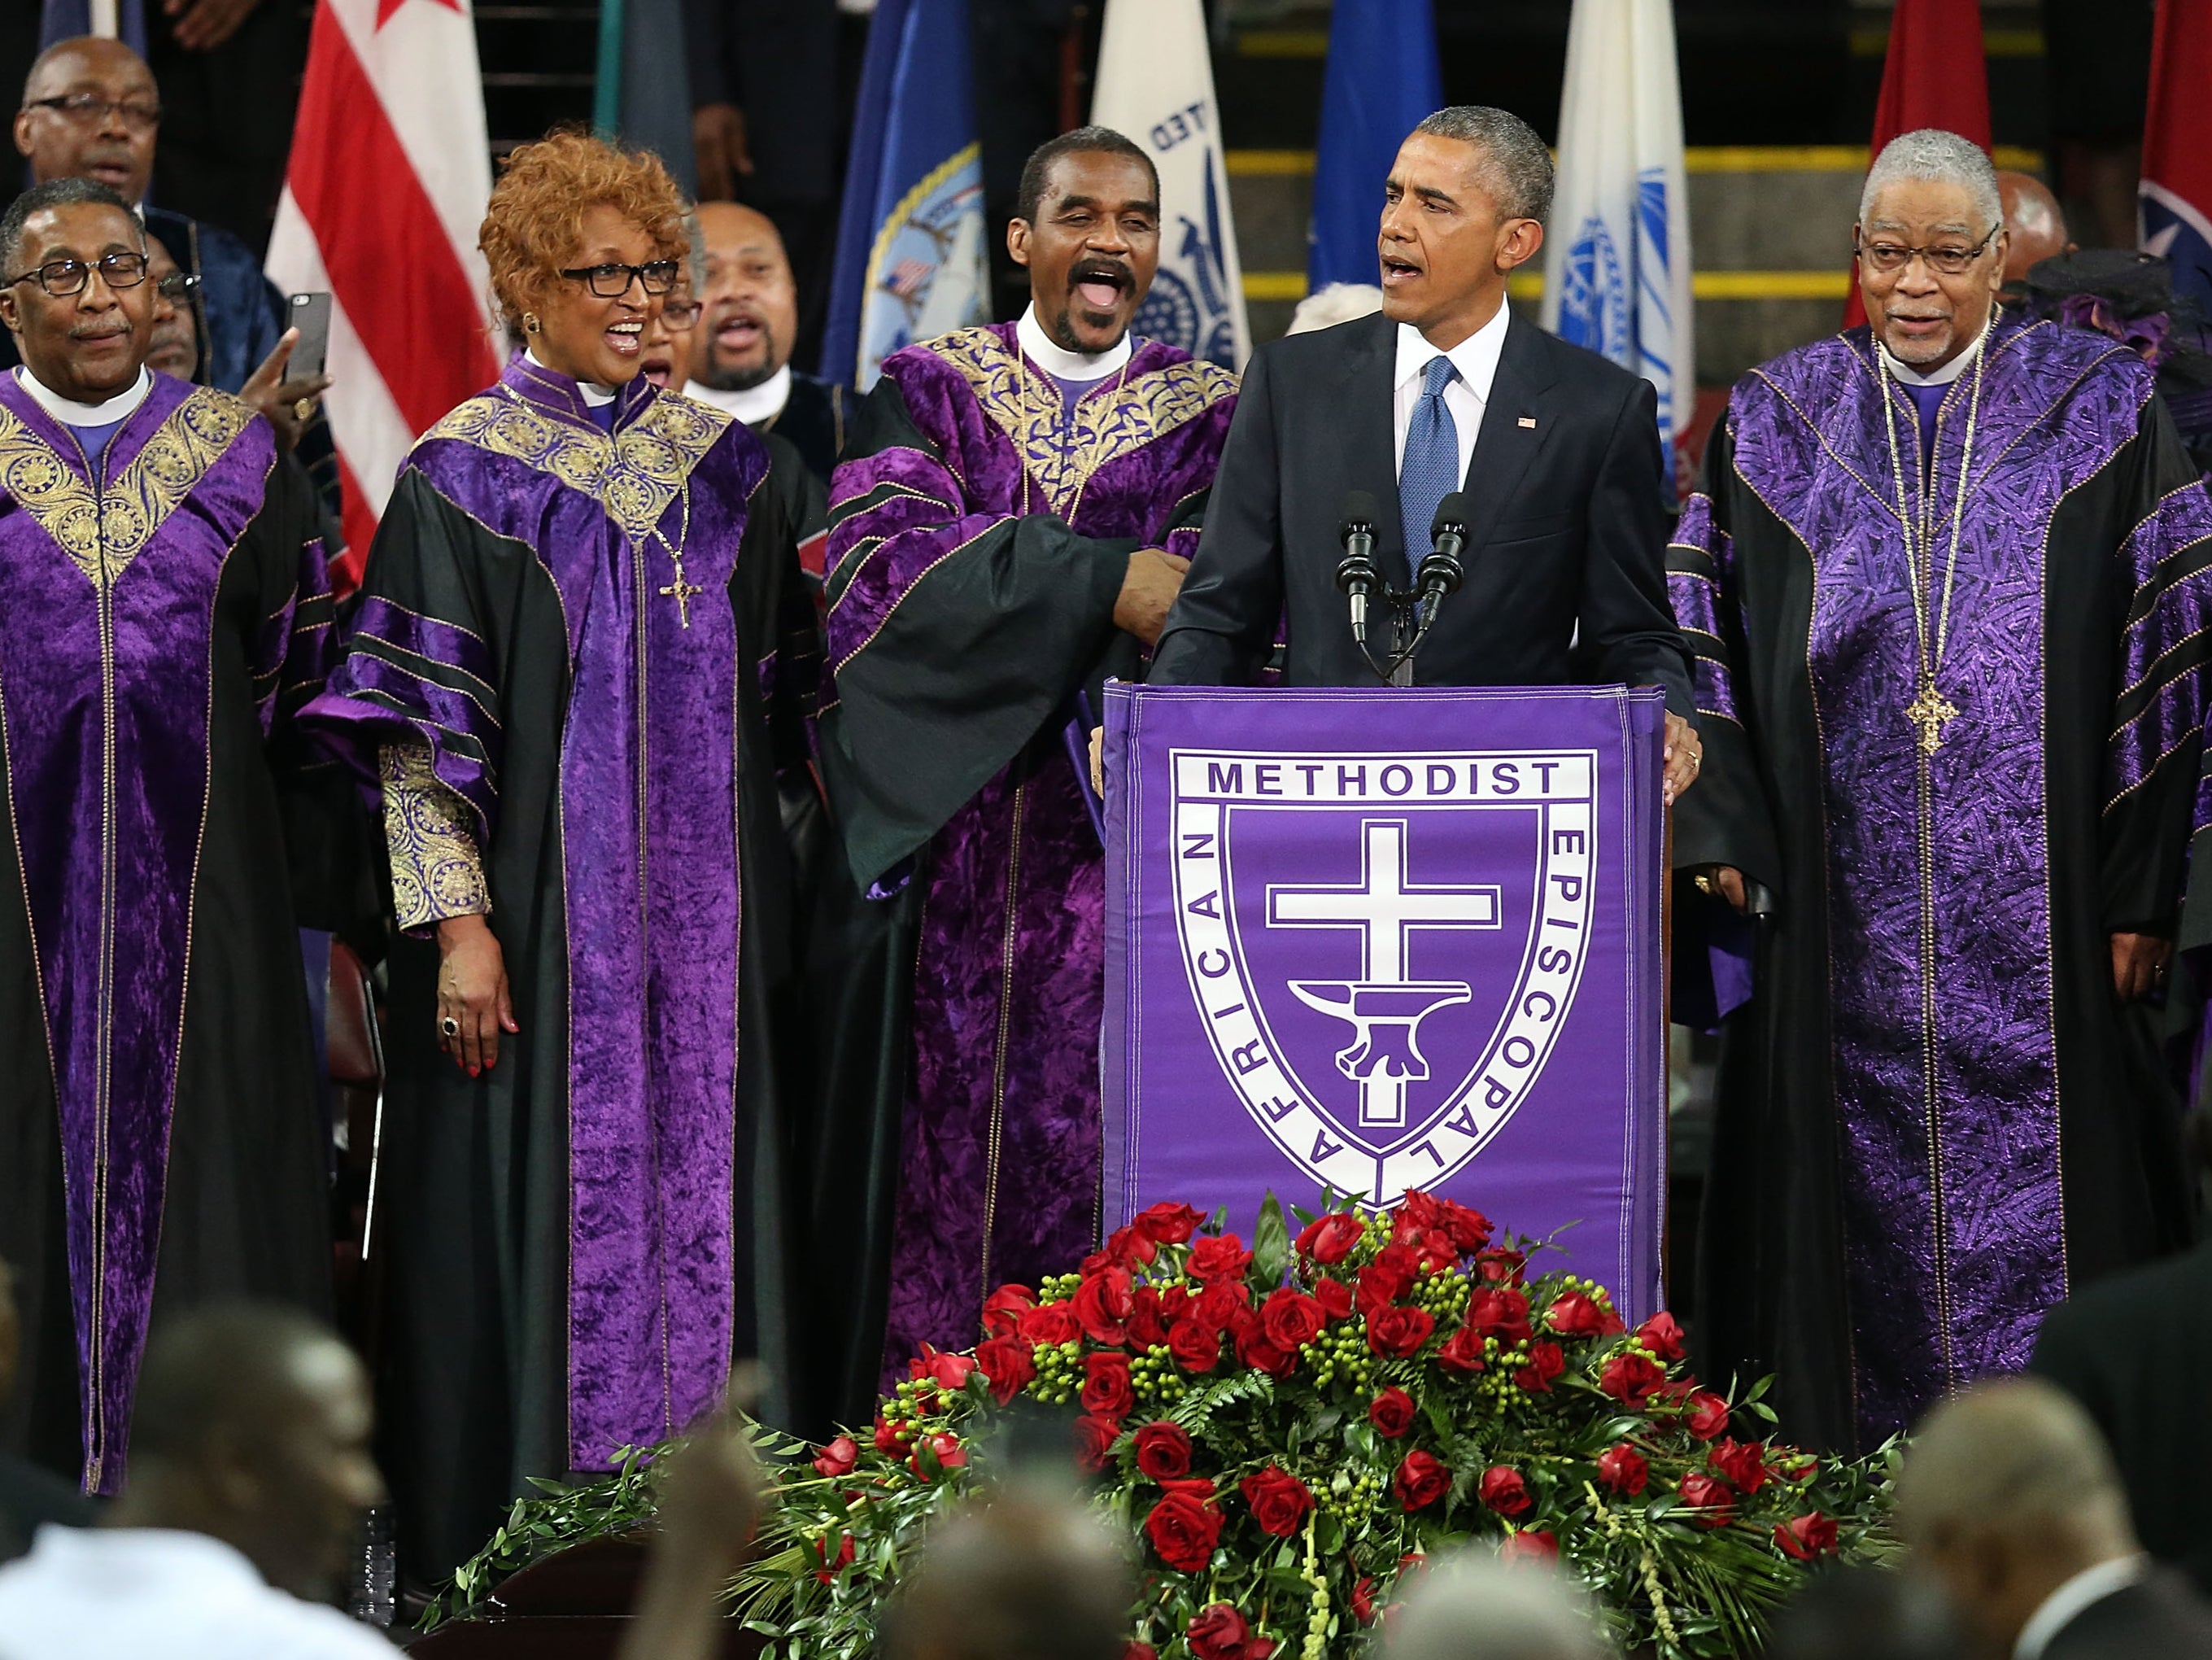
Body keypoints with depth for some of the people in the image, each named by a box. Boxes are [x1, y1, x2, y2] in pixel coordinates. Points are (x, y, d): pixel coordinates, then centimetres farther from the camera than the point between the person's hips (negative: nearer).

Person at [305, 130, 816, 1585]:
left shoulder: (724, 468, 10)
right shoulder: (463, 479, -3)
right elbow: (415, 730, -6)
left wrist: (777, 906, 11)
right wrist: (458, 924, -14)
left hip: (704, 919, 4)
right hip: (544, 909, -4)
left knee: (697, 1195, 3)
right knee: (548, 1204, -4)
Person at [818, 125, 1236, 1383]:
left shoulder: (1209, 418, 10)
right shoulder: (928, 392, 10)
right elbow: (882, 551, -8)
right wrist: (1103, 582, -14)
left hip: (1118, 845, 0)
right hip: (955, 833, 0)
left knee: (1101, 1146, -6)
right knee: (951, 1140, -3)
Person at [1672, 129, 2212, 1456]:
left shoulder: (2100, 412, 2)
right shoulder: (1777, 424, 8)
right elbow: (1705, 640, 10)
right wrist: (1722, 831, -2)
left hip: (2038, 923, -2)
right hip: (1846, 932, 2)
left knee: (2034, 1212, -1)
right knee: (1870, 1209, 4)